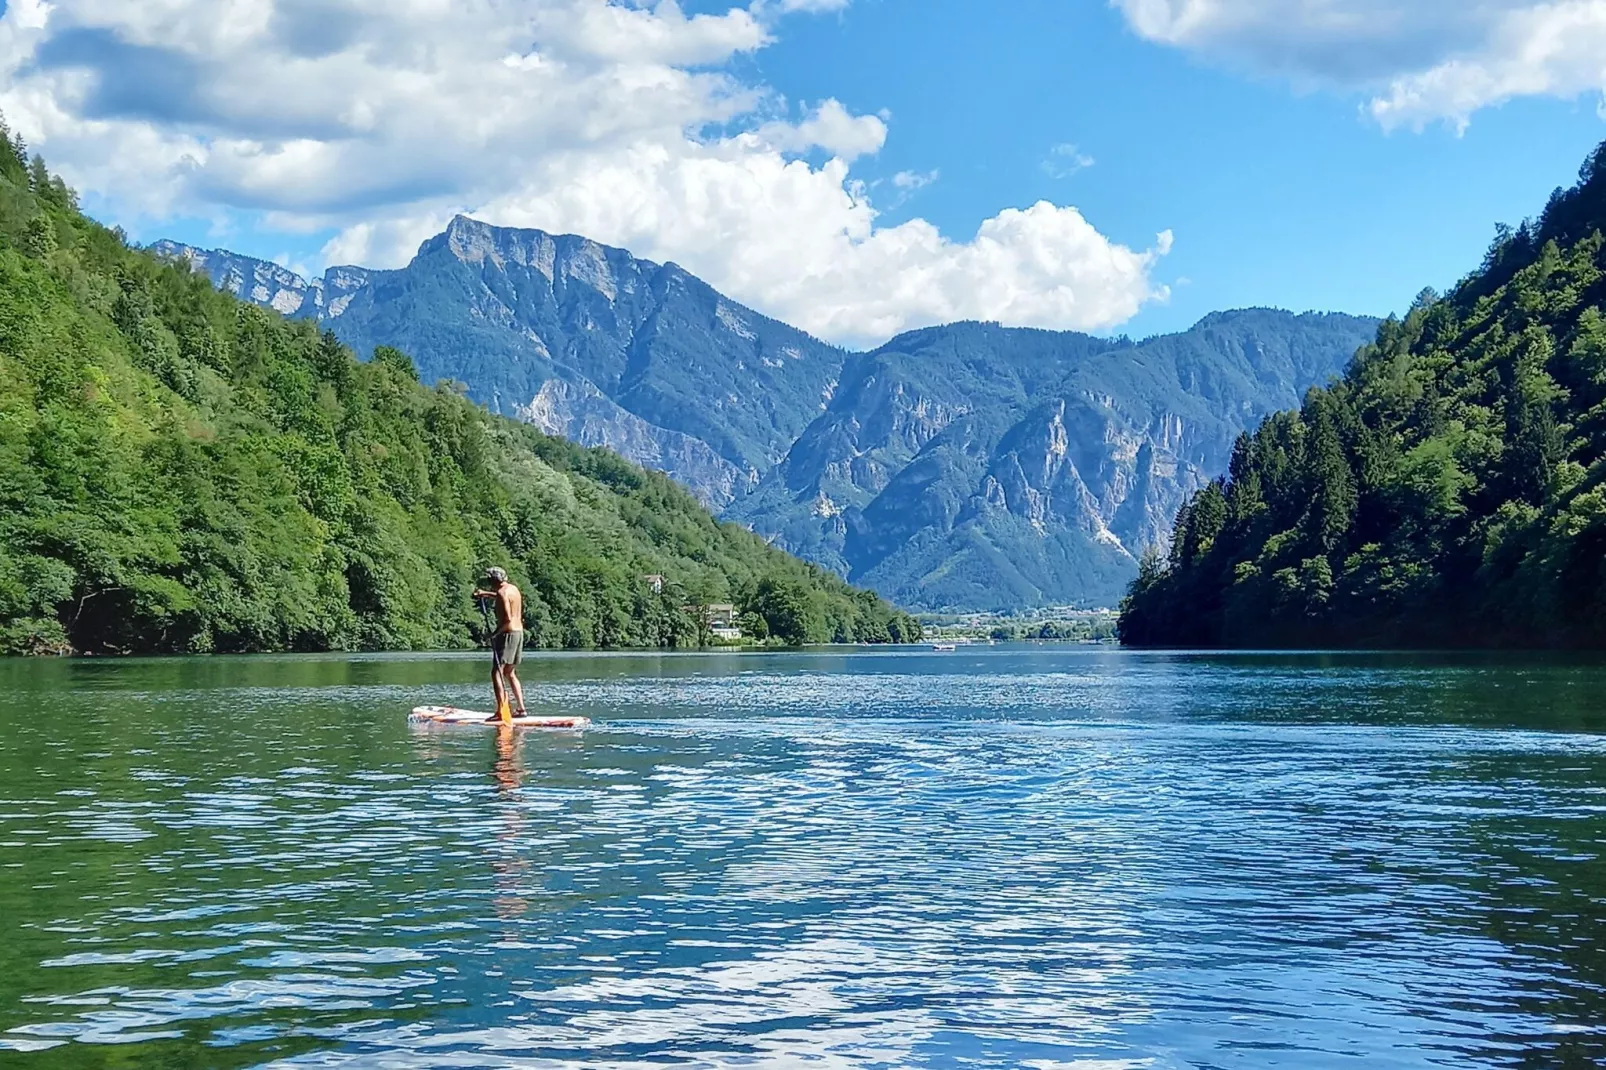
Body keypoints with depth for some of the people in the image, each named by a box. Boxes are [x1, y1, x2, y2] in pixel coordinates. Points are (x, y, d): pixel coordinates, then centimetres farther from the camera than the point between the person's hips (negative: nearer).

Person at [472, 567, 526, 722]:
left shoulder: (502, 593, -14)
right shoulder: (513, 589, 14)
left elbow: (507, 618, -23)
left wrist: (496, 633, -15)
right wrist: (485, 593, 35)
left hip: (507, 633, -9)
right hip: (519, 632, 9)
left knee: (497, 672, -10)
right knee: (510, 673, 19)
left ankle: (500, 711, -20)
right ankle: (521, 708, 17)